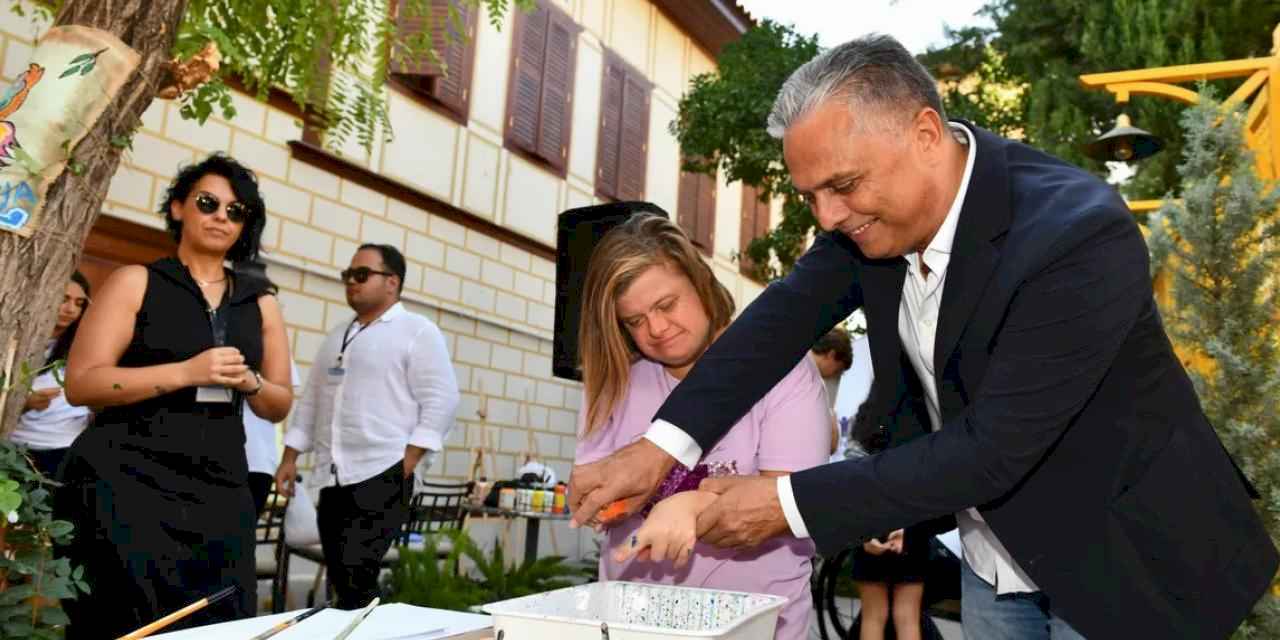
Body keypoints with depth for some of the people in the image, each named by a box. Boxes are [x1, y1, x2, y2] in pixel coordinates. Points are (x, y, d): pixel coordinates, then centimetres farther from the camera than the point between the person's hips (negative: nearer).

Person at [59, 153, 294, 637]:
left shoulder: (260, 302, 12)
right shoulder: (136, 282, 2)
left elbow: (280, 405, 15)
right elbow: (80, 383, -7)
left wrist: (249, 382, -6)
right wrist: (187, 371, -16)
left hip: (219, 485, 3)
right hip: (128, 478, -3)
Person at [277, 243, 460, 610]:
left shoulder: (418, 332, -1)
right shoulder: (336, 337, 20)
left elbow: (440, 401, -8)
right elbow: (310, 401, 22)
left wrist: (407, 463, -15)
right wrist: (289, 459, 14)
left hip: (381, 476, -7)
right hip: (331, 478, 7)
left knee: (356, 582, -12)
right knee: (345, 583, 8)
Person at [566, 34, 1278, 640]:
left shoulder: (1081, 235, -32)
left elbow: (990, 449, -32)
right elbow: (789, 312, -9)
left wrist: (791, 504, -27)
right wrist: (660, 446, -20)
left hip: (1118, 565, -5)